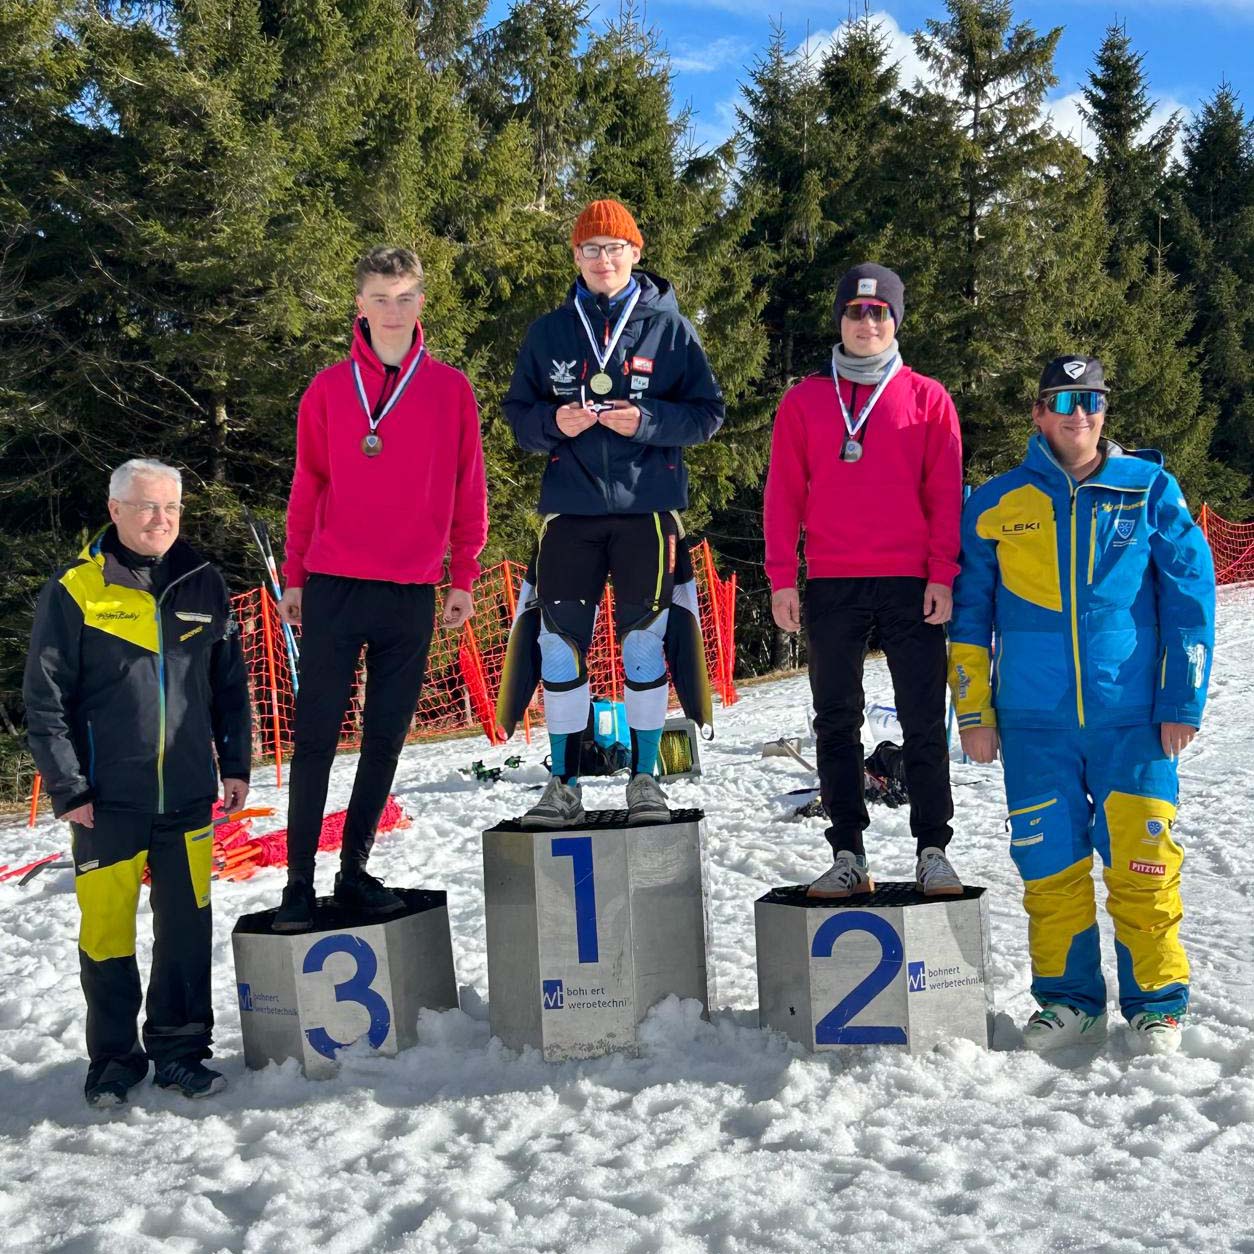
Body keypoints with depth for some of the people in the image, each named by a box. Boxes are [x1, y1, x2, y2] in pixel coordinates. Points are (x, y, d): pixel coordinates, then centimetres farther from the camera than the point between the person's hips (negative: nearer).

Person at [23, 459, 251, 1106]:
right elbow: (45, 699, -4)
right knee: (107, 932, 3)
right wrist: (66, 787, -8)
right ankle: (114, 1058, 20)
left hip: (188, 797, 3)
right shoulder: (74, 592, -4)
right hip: (108, 803, -3)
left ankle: (180, 1050, 22)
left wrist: (235, 762, 10)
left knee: (187, 929, 7)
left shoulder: (203, 586, 7)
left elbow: (230, 684, 14)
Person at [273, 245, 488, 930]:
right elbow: (307, 488, 7)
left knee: (386, 739, 8)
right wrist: (293, 578, 6)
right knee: (316, 739, 0)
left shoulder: (450, 389, 4)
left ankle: (355, 869, 21)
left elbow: (468, 490, 6)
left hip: (412, 594, 1)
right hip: (333, 590, -1)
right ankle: (299, 882, 6)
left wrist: (463, 578, 4)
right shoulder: (328, 390, 3)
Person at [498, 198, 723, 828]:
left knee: (645, 640, 3)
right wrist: (553, 423, -11)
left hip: (647, 507, -1)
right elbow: (517, 413, 10)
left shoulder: (670, 328, 4)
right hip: (569, 509, 2)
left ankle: (644, 779, 16)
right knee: (560, 643, 1)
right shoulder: (549, 333, 9)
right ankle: (564, 784, 12)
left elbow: (708, 412, 2)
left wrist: (648, 422, -14)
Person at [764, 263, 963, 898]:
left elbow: (945, 493, 3)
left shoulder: (927, 399, 6)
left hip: (912, 585, -1)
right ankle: (848, 854, 12)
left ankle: (933, 851, 9)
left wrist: (942, 575, -6)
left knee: (923, 723, 0)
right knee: (836, 723, 5)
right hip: (830, 586, 2)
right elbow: (784, 493, 7)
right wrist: (781, 578, -1)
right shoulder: (804, 401, 9)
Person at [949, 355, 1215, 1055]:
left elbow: (1191, 597, 5)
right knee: (1050, 867, 6)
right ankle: (1070, 1001, 21)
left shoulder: (1151, 490, 4)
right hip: (1034, 724, 1)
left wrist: (1183, 703, -1)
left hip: (1133, 718, -1)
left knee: (1142, 863, 0)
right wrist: (974, 713, 5)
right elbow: (969, 614, 10)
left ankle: (1157, 1004, 16)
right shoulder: (995, 507, 6)